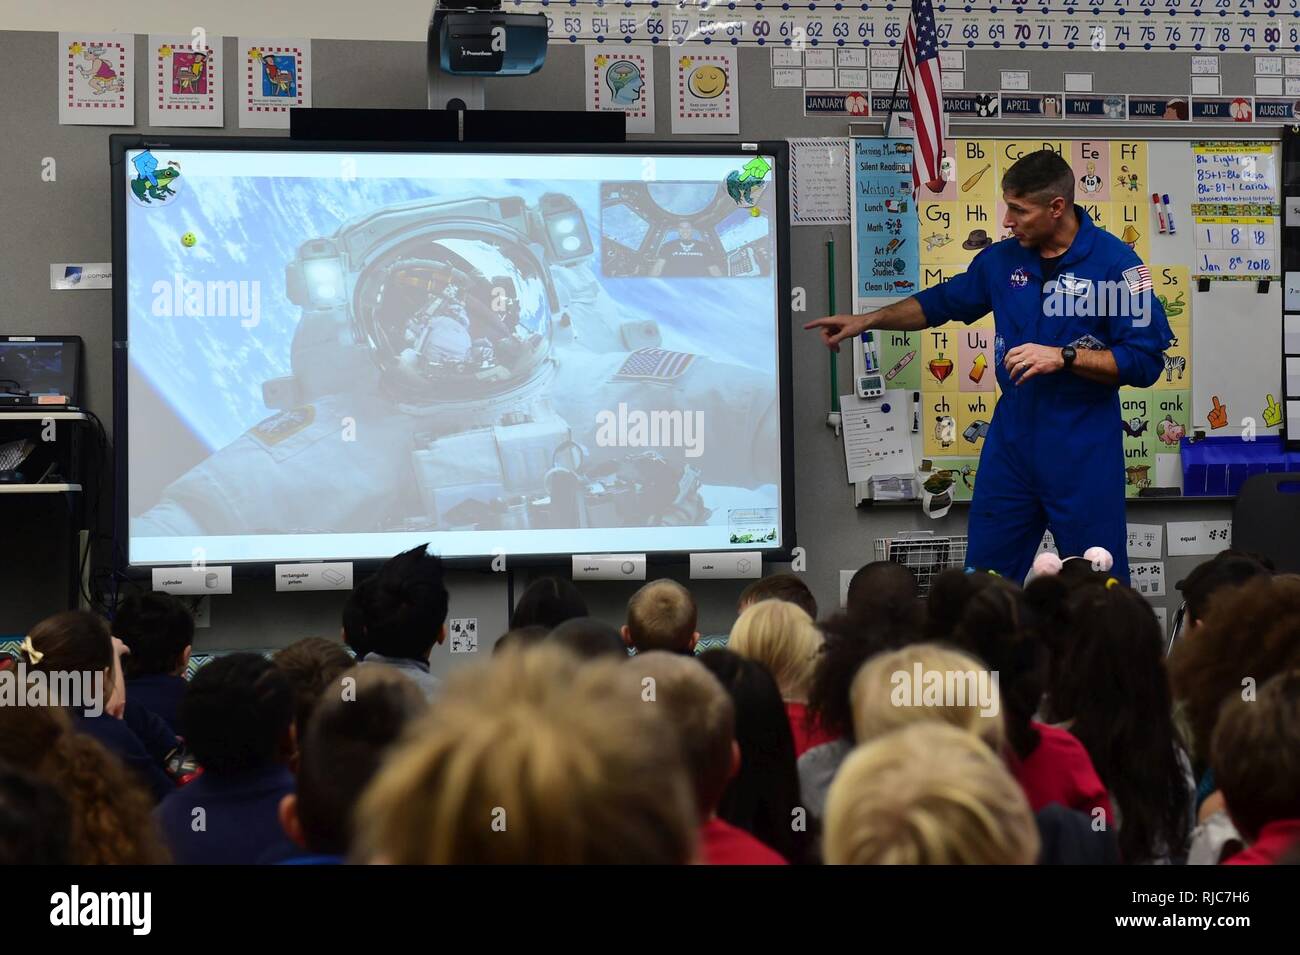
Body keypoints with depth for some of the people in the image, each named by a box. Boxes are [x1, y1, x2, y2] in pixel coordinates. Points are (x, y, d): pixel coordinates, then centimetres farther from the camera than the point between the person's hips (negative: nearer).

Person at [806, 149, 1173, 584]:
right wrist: (867, 319, 13)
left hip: (1083, 450, -5)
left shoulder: (1115, 263, -11)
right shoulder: (1002, 259, 6)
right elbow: (941, 302, 21)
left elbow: (1146, 361, -13)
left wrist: (1063, 357, -20)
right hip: (1012, 441, 5)